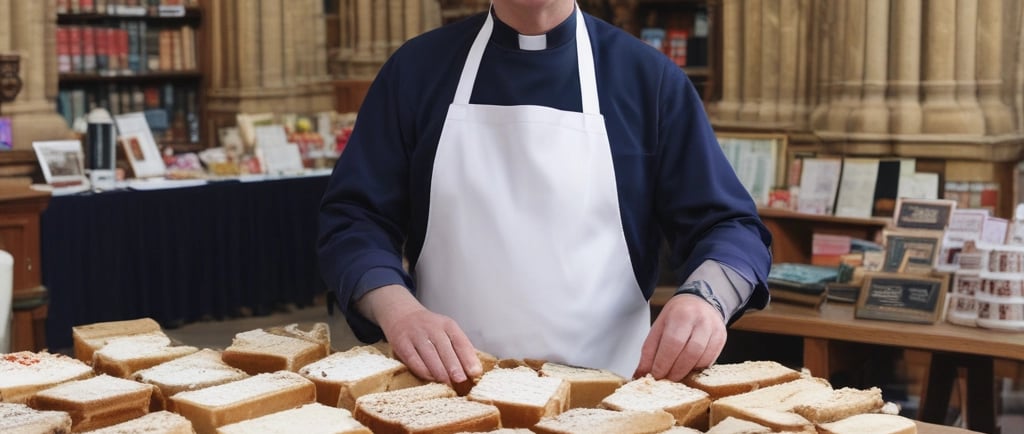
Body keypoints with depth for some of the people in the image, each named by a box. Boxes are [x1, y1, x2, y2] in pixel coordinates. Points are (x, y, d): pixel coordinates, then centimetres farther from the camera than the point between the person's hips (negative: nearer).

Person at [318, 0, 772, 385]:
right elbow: (352, 219, 4)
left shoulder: (649, 77, 3)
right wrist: (399, 310, -15)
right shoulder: (417, 68, 6)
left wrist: (705, 298, -19)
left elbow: (727, 225, 3)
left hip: (600, 396, 0)